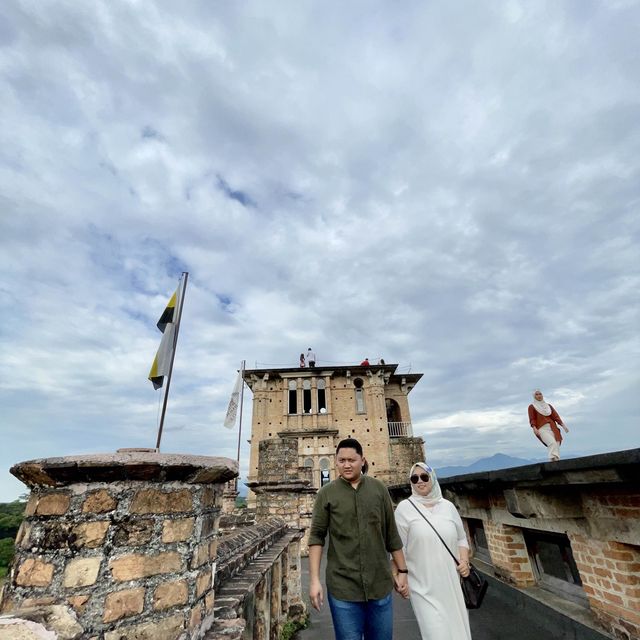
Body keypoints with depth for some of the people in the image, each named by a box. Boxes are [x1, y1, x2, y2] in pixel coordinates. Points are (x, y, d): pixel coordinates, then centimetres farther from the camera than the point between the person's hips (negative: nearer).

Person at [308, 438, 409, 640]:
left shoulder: (379, 489, 0)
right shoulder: (326, 493, -7)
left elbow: (392, 534, 6)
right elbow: (316, 537, -5)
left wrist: (402, 570, 8)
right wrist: (314, 579, -10)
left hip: (380, 584, 2)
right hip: (342, 587, -2)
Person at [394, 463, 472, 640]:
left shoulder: (448, 506, 2)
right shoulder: (405, 507, -9)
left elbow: (461, 539, 13)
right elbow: (399, 546, -6)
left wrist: (464, 561, -3)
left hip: (451, 583, 4)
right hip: (424, 587, -4)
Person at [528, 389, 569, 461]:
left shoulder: (548, 406, 24)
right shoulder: (532, 406, 11)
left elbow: (555, 416, 12)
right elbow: (532, 419, 1)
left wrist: (563, 425, -3)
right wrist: (534, 428, -16)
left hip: (552, 427, 5)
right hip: (542, 428, -5)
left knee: (556, 445, -8)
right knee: (552, 443, -25)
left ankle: (557, 460, -7)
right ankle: (552, 459, -33)